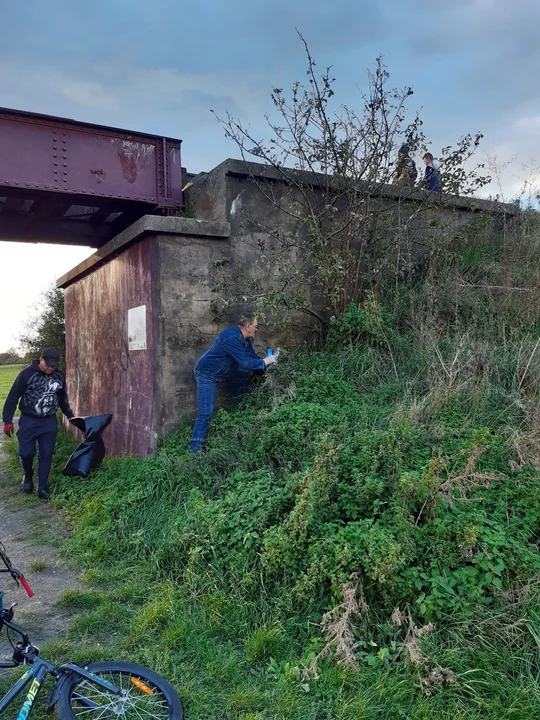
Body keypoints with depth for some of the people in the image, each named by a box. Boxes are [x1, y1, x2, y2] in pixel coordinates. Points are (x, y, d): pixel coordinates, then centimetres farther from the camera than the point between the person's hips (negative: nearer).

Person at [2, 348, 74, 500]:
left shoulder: (59, 376, 1)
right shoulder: (26, 374, -13)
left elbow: (63, 398, 17)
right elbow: (13, 397, -8)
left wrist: (70, 415, 25)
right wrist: (7, 420, -10)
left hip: (49, 421, 3)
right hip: (29, 421, -3)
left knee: (46, 455, 3)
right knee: (26, 453, -1)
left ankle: (42, 488, 13)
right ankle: (28, 476, 30)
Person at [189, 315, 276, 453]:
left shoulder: (245, 339, 0)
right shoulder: (232, 338, -31)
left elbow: (253, 357, 6)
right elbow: (245, 363, -31)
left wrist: (267, 366, -5)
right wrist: (265, 362, -21)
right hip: (207, 374, -10)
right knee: (206, 412, -14)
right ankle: (195, 448, -10)